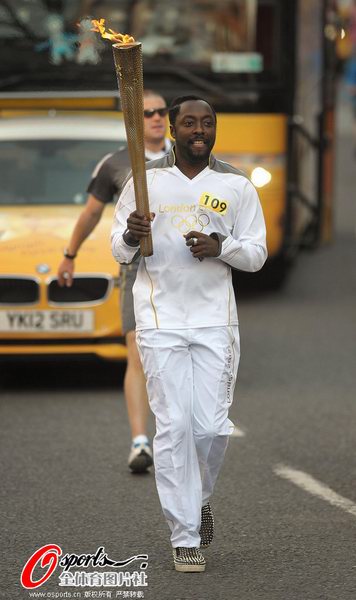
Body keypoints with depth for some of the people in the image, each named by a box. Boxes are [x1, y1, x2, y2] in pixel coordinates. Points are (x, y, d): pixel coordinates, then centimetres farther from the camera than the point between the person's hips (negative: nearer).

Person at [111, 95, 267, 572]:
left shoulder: (237, 186, 6)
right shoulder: (146, 181, 5)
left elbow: (257, 254, 6)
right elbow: (119, 251, 6)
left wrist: (221, 245, -14)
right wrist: (130, 236, -17)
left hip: (215, 321, 1)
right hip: (160, 320, -1)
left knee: (211, 426, -3)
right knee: (173, 425, -5)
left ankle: (199, 498, 29)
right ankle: (185, 537, 0)